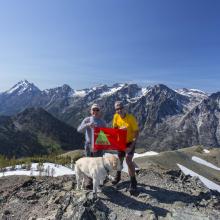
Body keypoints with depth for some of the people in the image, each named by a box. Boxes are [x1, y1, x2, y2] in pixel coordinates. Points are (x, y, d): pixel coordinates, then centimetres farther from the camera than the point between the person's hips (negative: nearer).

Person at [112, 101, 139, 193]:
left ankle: (133, 182, 2)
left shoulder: (131, 118, -23)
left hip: (130, 142, -4)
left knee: (128, 160, -18)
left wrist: (132, 145, -27)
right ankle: (118, 176, 44)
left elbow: (136, 132, -20)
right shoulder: (116, 117, -10)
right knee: (119, 159, 17)